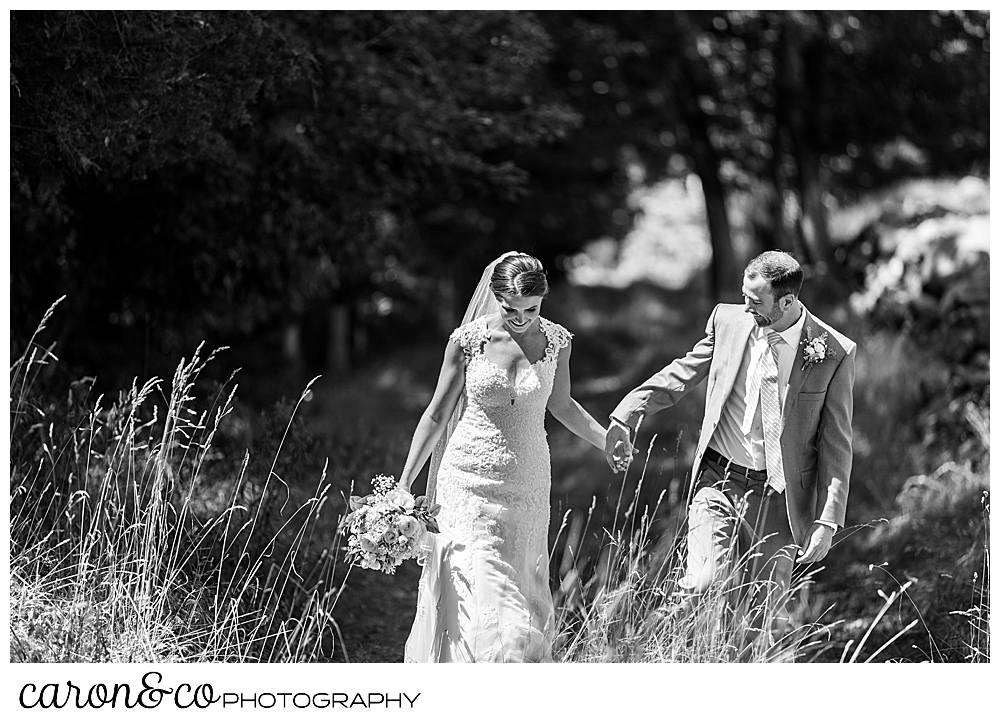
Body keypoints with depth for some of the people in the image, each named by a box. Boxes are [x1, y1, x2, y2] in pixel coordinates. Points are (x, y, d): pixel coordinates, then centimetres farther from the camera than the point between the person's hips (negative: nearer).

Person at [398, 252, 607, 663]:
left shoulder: (556, 341, -1)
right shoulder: (468, 340, -8)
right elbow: (437, 415, 2)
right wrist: (404, 484, 2)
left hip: (528, 486, 3)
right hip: (470, 483, -3)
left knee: (525, 604, 6)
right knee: (482, 602, -12)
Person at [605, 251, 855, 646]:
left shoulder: (835, 353, -8)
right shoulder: (728, 320, -1)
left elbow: (836, 444, -4)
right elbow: (683, 373, 15)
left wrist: (827, 521, -8)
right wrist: (627, 414, 7)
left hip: (778, 497, -1)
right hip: (718, 479, 1)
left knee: (762, 619, 5)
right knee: (702, 585, -18)